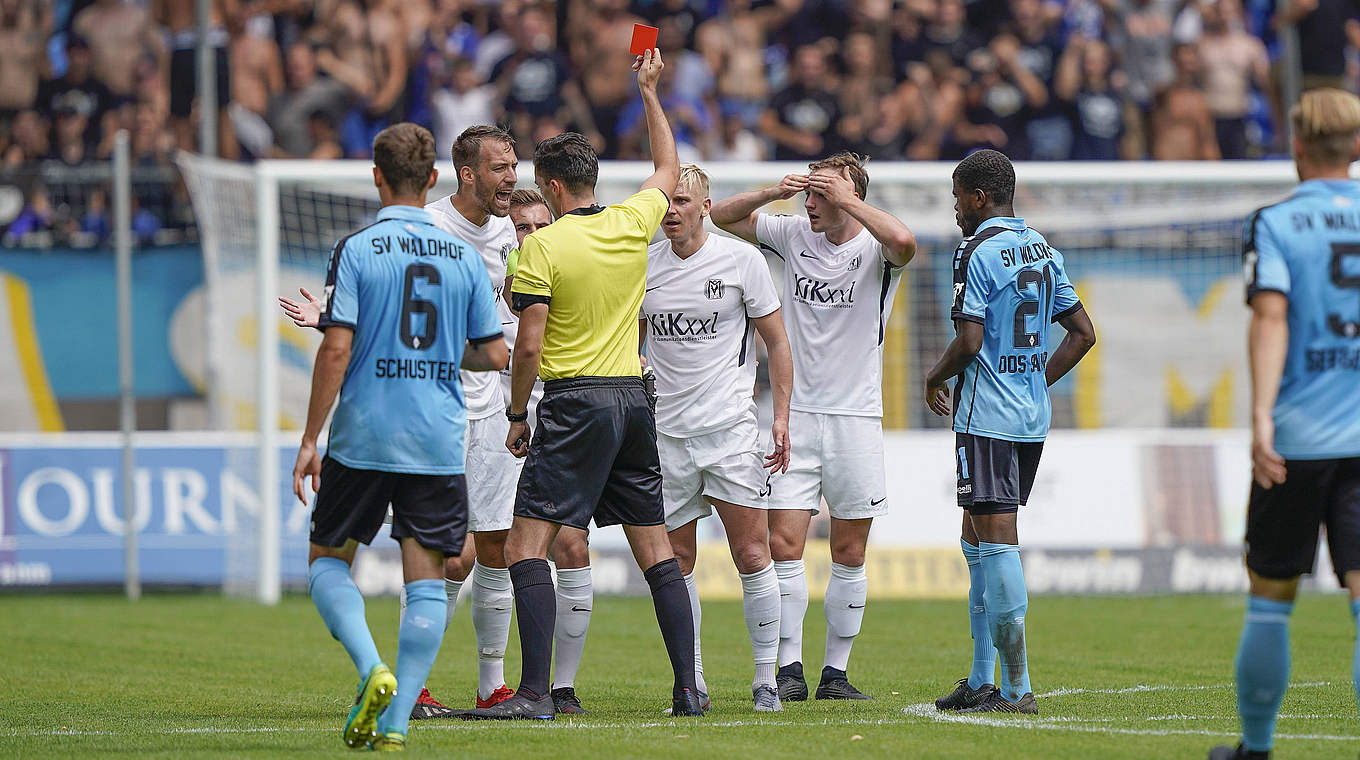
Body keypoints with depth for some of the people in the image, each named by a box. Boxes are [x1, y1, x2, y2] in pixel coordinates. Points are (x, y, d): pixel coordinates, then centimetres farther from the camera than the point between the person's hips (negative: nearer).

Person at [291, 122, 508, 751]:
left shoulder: (357, 251, -5)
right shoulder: (464, 257, 4)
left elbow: (337, 349, -11)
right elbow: (493, 354, 6)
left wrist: (309, 439, -5)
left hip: (362, 439, -2)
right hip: (440, 443, 2)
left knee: (327, 560, 13)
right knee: (426, 579, 5)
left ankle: (371, 668, -10)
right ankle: (396, 721, -3)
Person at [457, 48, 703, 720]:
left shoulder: (543, 245, -9)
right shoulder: (632, 225, 6)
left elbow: (529, 345, -12)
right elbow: (669, 170, 28)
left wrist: (516, 414, 0)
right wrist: (648, 92, 35)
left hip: (575, 403, -6)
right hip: (632, 396, 6)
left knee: (527, 546, -7)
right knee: (655, 549, 10)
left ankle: (535, 691, -18)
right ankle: (687, 689, 8)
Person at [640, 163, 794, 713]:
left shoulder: (741, 259, -2)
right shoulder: (643, 264, 7)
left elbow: (776, 341, 5)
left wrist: (781, 416, -2)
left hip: (730, 427, -3)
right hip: (666, 433, 3)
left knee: (751, 554, -8)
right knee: (676, 562, 3)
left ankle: (766, 680, 0)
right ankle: (693, 683, 11)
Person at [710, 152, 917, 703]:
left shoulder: (874, 250, -6)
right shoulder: (794, 236, 7)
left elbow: (903, 241, -30)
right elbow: (722, 216, 13)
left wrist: (846, 198, -20)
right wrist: (774, 191, -4)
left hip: (856, 419, -2)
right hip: (796, 414, 2)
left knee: (849, 555, 4)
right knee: (784, 544, -6)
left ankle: (836, 672, 12)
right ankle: (789, 669, -3)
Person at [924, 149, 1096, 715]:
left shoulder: (977, 253, -12)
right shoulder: (1044, 251, 13)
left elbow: (969, 340, -18)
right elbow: (1082, 333, 15)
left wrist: (935, 378, 1)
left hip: (987, 416, -9)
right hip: (1032, 418, 9)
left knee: (997, 541, -8)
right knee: (978, 541, 17)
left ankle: (1016, 688, -11)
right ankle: (981, 682, 20)